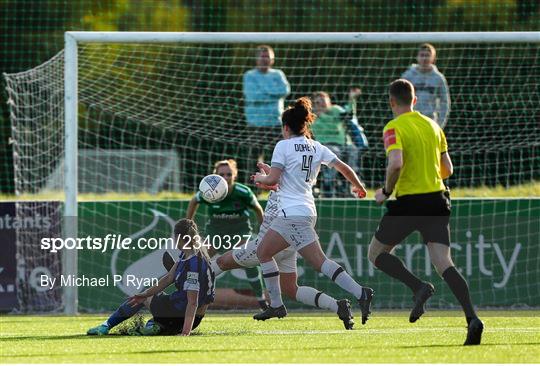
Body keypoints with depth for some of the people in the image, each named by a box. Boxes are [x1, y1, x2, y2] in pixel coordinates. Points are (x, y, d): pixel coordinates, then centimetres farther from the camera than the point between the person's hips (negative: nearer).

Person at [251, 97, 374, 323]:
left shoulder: (283, 146, -7)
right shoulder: (317, 148, 11)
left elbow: (273, 179, -12)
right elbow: (344, 168, 10)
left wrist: (260, 178, 10)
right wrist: (358, 186, 26)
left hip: (293, 214, -8)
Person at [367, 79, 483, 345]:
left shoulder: (394, 128, -7)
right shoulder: (432, 126, 13)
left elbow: (396, 163, -23)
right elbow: (447, 169, 16)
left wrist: (386, 191, -7)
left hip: (408, 202, -5)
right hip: (437, 200, 5)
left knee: (376, 253, 13)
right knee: (443, 263, -2)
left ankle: (419, 286, -9)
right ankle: (472, 318, -22)